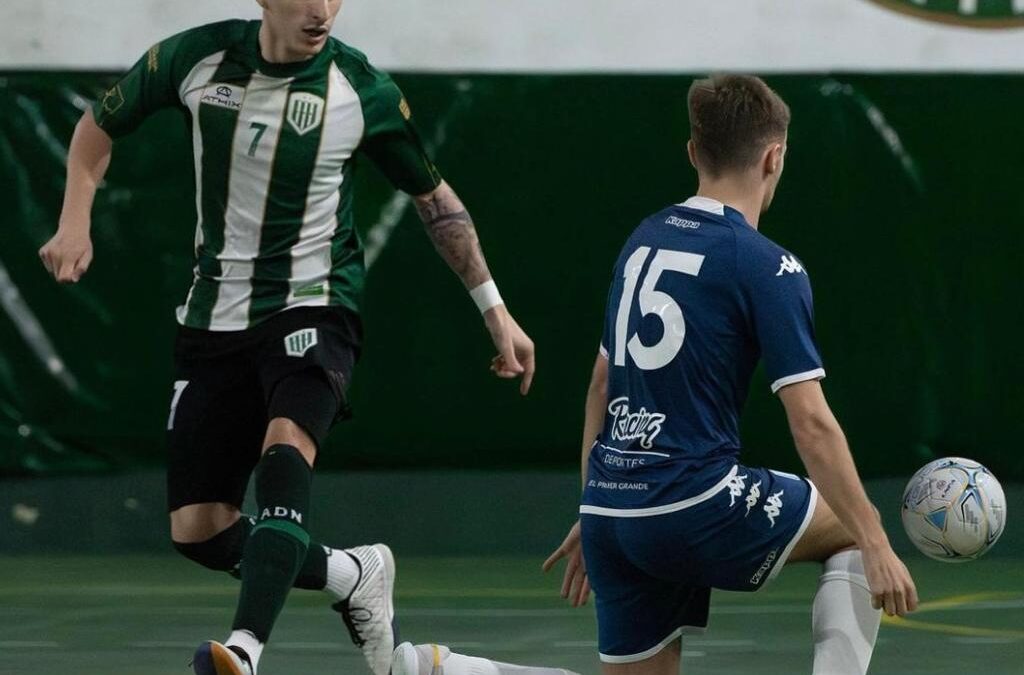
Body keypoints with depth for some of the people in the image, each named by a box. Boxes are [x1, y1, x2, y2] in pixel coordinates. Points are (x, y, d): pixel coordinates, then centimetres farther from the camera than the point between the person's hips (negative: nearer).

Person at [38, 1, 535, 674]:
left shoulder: (363, 89, -8)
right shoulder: (196, 57, -5)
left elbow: (435, 198, 7)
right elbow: (100, 126, 12)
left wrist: (495, 310, 7)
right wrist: (75, 223, -3)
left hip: (312, 308, -4)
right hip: (215, 313, 4)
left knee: (285, 443, -34)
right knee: (197, 531, 1)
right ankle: (356, 576, 26)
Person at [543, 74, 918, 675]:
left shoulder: (644, 241, 13)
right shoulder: (768, 268, -9)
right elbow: (811, 422, -14)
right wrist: (877, 547, -12)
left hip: (610, 511, 6)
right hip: (695, 507, -6)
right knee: (853, 529, 16)